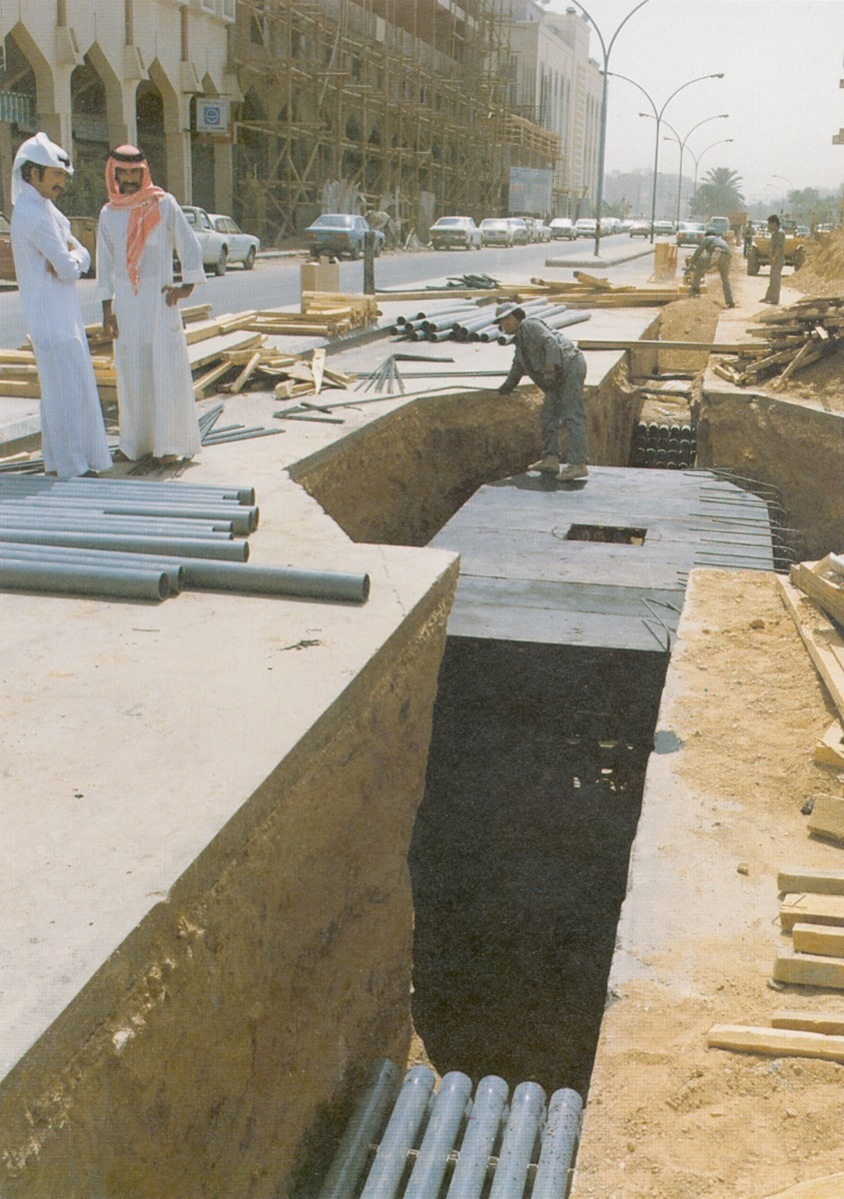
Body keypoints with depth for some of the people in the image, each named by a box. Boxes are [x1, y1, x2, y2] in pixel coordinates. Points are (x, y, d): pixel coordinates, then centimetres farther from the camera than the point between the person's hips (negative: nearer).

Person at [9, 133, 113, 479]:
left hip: (63, 316, 10)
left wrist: (70, 256, -8)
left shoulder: (45, 209, 15)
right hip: (52, 317, -10)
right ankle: (70, 467, 0)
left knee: (63, 389, 15)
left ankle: (59, 461, 24)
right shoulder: (34, 215, -17)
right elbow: (68, 270, -20)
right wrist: (73, 259, 1)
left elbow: (83, 256, 12)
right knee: (67, 390, -6)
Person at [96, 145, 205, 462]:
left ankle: (170, 440, 1)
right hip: (125, 302, 3)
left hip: (159, 299, -3)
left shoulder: (164, 204, 1)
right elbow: (105, 263, 11)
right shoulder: (109, 213, 10)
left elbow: (188, 243, 2)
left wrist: (188, 286, -6)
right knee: (131, 372, 5)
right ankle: (136, 441, 13)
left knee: (166, 368, -5)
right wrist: (107, 310, 5)